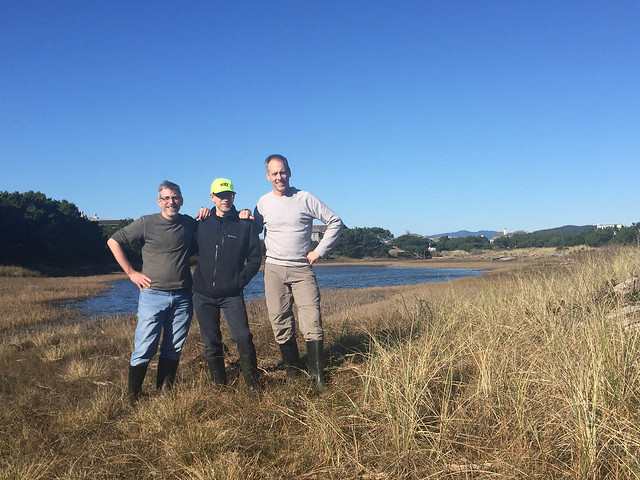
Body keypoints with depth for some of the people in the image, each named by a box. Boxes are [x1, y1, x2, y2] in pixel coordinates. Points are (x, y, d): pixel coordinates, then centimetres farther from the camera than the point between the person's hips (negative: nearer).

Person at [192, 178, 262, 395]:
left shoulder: (245, 224, 0)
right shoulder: (202, 223, 7)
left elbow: (255, 257, 1)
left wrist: (241, 280, -7)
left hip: (232, 295, -2)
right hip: (203, 295, 3)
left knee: (243, 338, -13)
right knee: (211, 344, 8)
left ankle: (252, 384, 2)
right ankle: (220, 385, 22)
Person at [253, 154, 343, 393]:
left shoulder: (305, 198, -1)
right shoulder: (263, 203, 7)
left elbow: (335, 222, 3)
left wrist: (319, 251, -1)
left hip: (302, 269, -2)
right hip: (274, 270, 2)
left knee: (312, 325, -8)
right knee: (281, 325, 4)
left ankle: (318, 377, 1)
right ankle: (292, 372, 19)